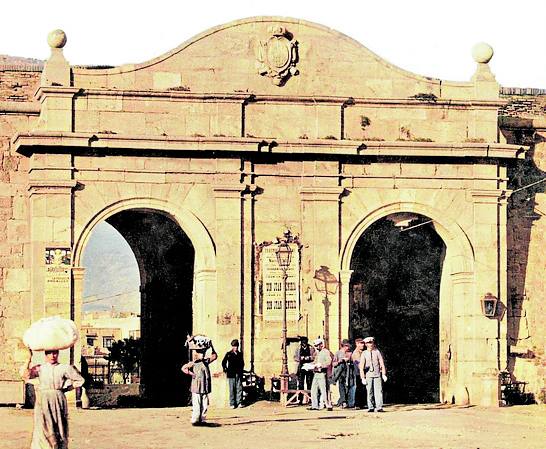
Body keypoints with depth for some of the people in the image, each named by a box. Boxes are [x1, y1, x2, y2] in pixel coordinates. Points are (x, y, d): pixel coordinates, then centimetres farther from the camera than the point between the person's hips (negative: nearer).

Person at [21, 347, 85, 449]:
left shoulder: (64, 368, 5)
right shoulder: (40, 368, 8)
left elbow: (80, 380, 10)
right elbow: (25, 374, -6)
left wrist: (66, 388, 5)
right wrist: (29, 359, -7)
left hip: (58, 401, 0)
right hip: (43, 402, 0)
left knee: (58, 431, 1)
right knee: (43, 429, -9)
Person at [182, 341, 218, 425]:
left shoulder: (206, 361, 12)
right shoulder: (193, 363, -2)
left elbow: (214, 356, 17)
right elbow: (184, 368, -8)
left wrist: (211, 347, 10)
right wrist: (191, 374, -13)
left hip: (205, 388, 5)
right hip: (196, 388, -5)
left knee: (204, 405, 5)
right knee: (196, 405, -6)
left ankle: (202, 419, 13)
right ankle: (195, 420, 0)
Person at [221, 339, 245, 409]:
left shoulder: (240, 354, 10)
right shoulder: (228, 354, 0)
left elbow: (242, 363, 21)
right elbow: (223, 363, 6)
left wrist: (241, 370, 12)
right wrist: (225, 370, 1)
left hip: (239, 374, 3)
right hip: (231, 374, -3)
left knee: (239, 388, 1)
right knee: (232, 389, -2)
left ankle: (239, 402, 6)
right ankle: (232, 403, 1)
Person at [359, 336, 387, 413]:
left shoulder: (377, 352, 8)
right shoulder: (364, 353, 6)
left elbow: (382, 363, 8)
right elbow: (361, 366, 5)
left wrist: (384, 374, 0)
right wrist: (363, 377, -2)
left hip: (377, 375, 0)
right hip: (368, 375, 0)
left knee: (378, 391, -9)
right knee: (369, 392, 0)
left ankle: (379, 407, -12)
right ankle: (371, 407, 6)